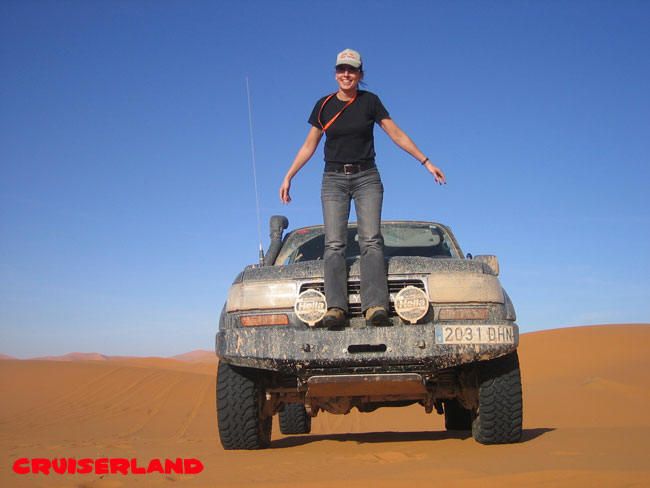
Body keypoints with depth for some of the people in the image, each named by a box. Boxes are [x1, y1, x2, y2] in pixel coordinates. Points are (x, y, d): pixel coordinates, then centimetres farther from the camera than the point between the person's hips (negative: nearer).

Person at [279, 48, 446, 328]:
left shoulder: (370, 102, 3)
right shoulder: (324, 106, 7)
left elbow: (397, 135, 6)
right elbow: (309, 145, 12)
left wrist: (426, 162, 4)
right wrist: (288, 177, 10)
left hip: (366, 177, -1)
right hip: (333, 179, 1)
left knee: (371, 239, -15)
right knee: (334, 244, -12)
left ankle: (375, 306, -24)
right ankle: (335, 308, -19)